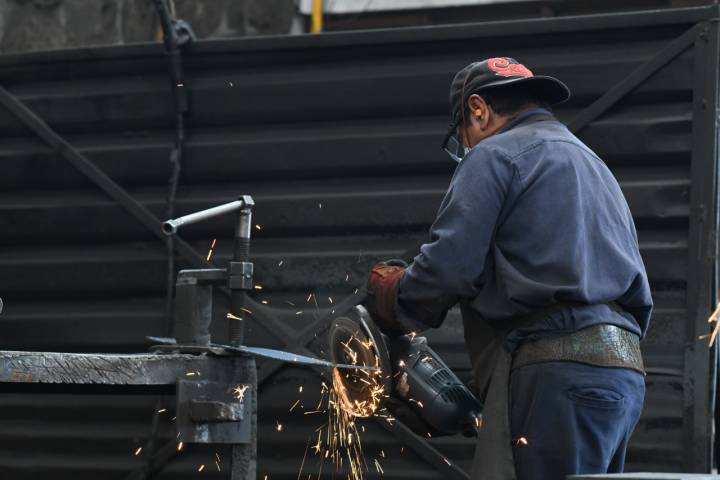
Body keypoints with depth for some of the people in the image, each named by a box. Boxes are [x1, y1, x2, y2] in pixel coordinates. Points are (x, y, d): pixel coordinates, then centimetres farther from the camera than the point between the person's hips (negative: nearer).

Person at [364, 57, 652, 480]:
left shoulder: (494, 156, 2)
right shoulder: (594, 165, 30)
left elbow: (447, 269, -9)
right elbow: (639, 297, 25)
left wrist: (389, 294, 10)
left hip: (556, 375, -9)